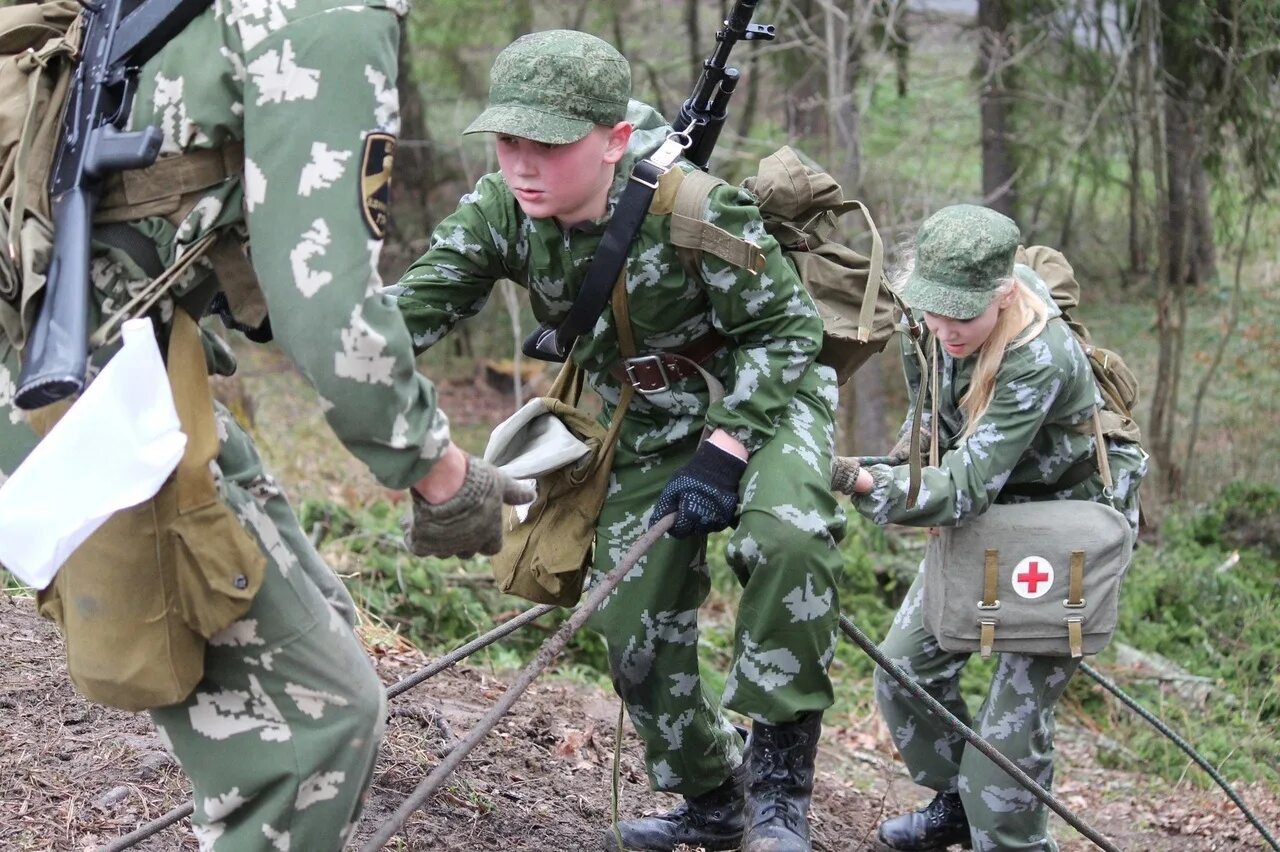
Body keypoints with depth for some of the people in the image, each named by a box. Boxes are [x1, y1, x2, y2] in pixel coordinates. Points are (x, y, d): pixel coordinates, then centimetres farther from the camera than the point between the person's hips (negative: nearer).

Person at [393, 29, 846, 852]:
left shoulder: (694, 205, -31)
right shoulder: (502, 211, -17)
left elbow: (786, 331, -21)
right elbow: (417, 303, -21)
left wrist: (723, 453, -28)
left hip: (762, 396, -5)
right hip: (649, 429, 6)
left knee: (786, 535, -35)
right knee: (637, 629, 5)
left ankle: (779, 782, -19)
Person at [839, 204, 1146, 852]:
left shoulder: (1039, 359, -36)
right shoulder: (932, 322, -14)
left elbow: (968, 486, -42)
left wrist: (870, 486, -52)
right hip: (987, 510, 7)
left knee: (1015, 710, -10)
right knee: (905, 665, 8)